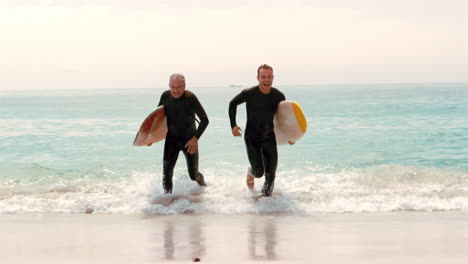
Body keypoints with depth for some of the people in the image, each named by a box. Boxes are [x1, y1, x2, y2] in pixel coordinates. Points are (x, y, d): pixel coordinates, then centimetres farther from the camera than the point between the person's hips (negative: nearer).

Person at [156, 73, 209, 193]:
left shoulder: (190, 98, -20)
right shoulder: (165, 96, -7)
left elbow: (205, 119, -18)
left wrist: (196, 138, -26)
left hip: (189, 140, -2)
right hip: (171, 139, 3)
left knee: (193, 175, 5)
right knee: (167, 172, -14)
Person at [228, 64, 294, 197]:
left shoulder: (279, 96, -10)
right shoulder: (249, 93, -17)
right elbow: (232, 104, 1)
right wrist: (233, 125, -7)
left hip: (269, 138, 3)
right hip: (252, 138, -2)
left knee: (270, 175, 5)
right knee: (258, 171, -9)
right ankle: (251, 172, 29)